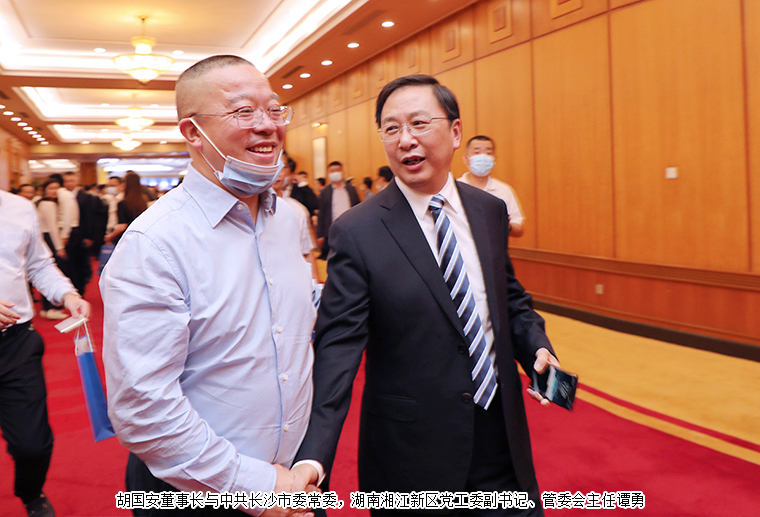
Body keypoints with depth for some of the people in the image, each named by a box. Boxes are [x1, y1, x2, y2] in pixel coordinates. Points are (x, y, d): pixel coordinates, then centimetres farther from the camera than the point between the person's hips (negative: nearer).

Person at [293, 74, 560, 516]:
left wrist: (537, 347, -6)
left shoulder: (490, 210, 2)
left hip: (503, 438, 5)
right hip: (412, 453, -4)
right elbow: (338, 347, -19)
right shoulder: (357, 232, -14)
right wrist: (313, 458, -28)